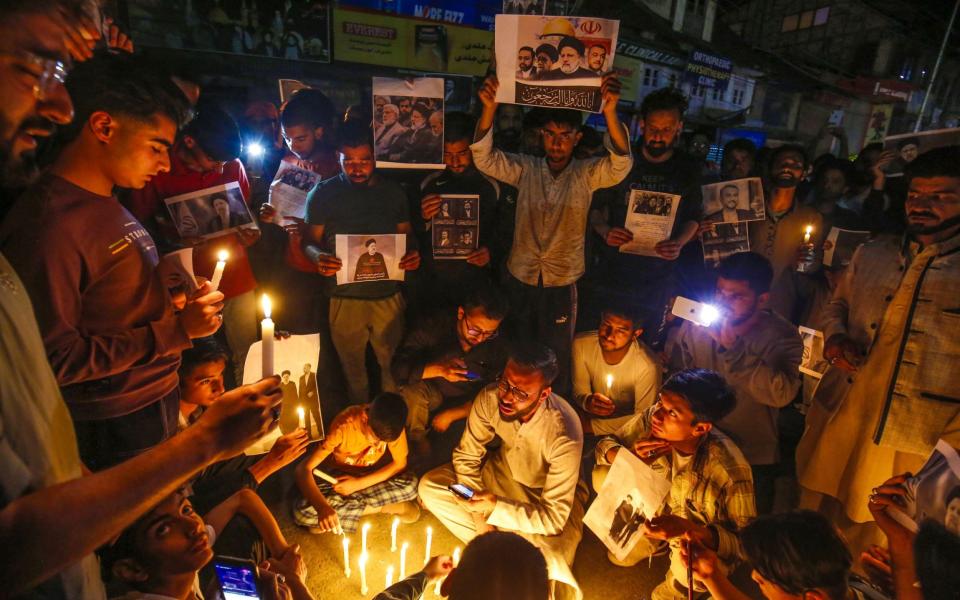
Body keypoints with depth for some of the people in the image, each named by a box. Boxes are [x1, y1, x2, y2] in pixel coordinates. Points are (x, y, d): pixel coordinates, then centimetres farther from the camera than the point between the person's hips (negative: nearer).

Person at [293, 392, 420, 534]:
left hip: (371, 476, 1)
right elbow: (303, 468, -34)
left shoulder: (392, 424, -26)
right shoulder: (343, 426, -33)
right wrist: (322, 507, -50)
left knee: (410, 485, -26)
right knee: (302, 512, -29)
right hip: (337, 477, 0)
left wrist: (359, 483, -23)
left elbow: (400, 464, -15)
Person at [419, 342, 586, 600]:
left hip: (548, 494, -4)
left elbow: (554, 517, -28)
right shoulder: (490, 398, -26)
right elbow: (466, 457, -12)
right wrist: (482, 519, -18)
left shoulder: (564, 436, -36)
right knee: (429, 487, -10)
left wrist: (495, 508, -38)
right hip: (502, 472, 4)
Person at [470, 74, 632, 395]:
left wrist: (610, 112, -40)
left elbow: (621, 164, -23)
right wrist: (489, 108, -30)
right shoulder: (526, 169, -3)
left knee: (558, 358, 14)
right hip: (520, 278, 2)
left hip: (562, 282, -1)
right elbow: (484, 158, -13)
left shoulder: (586, 174, -6)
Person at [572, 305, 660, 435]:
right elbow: (579, 391, -4)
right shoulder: (581, 344, -16)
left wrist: (592, 426, -19)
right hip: (590, 416, 2)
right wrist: (587, 401, -28)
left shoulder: (647, 367, -26)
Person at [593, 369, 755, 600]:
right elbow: (606, 444, -13)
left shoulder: (730, 469, -36)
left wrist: (687, 528, -44)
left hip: (700, 537, -4)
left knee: (688, 565, -35)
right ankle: (646, 539, 12)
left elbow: (743, 544, -27)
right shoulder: (651, 419, -27)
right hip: (657, 510, 4)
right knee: (603, 475, -16)